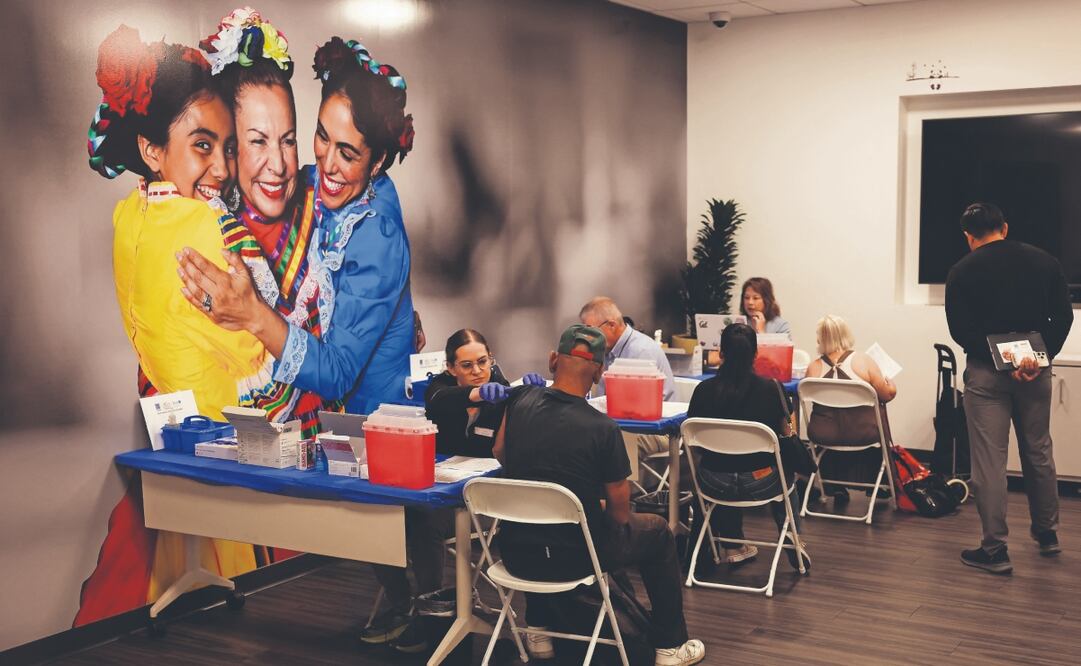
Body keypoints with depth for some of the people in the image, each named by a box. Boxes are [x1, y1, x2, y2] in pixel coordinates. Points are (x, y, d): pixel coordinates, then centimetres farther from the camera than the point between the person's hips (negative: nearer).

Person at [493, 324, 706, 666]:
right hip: (573, 557, -4)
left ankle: (538, 632, 41)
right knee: (658, 532, 22)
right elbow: (620, 513, -10)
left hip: (517, 553, 4)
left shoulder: (521, 400, -9)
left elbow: (500, 455, 11)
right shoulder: (603, 428, -20)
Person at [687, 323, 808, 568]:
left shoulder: (704, 390, -9)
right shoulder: (770, 388, -12)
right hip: (759, 483, -1)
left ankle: (733, 547, 41)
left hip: (715, 485, 1)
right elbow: (786, 432, 2)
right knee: (786, 470, 33)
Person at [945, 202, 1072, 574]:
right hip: (1036, 373, 4)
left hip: (986, 374, -4)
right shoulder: (1044, 261, 4)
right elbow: (1062, 316, -2)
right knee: (1039, 452, 19)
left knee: (989, 461, -1)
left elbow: (960, 330, -12)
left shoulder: (962, 272, -5)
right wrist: (1041, 357, -8)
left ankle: (994, 551, 1)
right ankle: (1047, 533, 33)